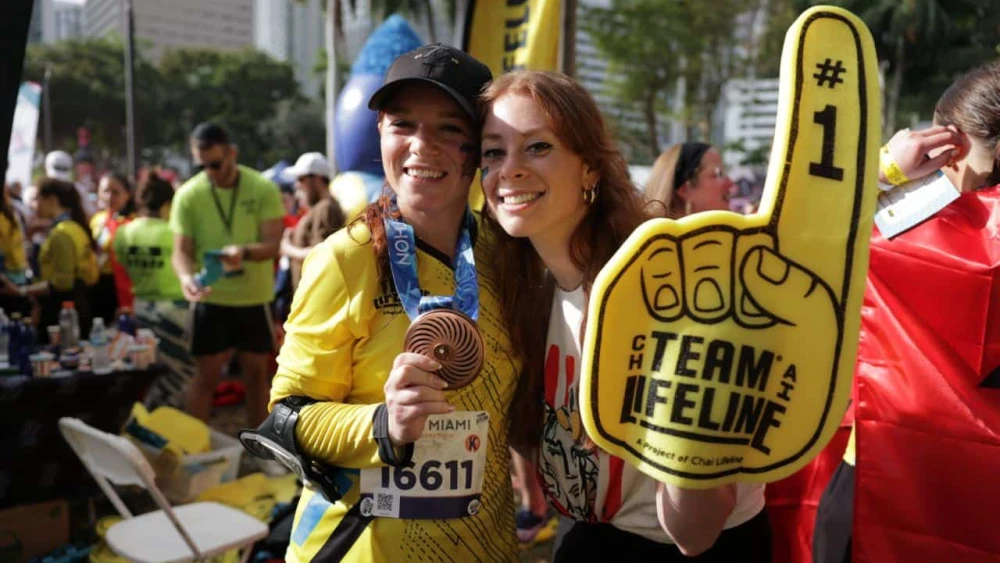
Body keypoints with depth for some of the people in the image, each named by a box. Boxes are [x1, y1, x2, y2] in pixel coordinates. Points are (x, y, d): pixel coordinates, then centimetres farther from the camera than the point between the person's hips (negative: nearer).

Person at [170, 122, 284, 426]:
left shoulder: (263, 189, -6)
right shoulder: (187, 195, -5)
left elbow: (273, 244, -10)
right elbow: (181, 250, -5)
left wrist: (245, 252, -32)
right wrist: (186, 276, -27)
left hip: (255, 298, 1)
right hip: (211, 299, -1)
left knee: (256, 374, 12)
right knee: (206, 376, 4)